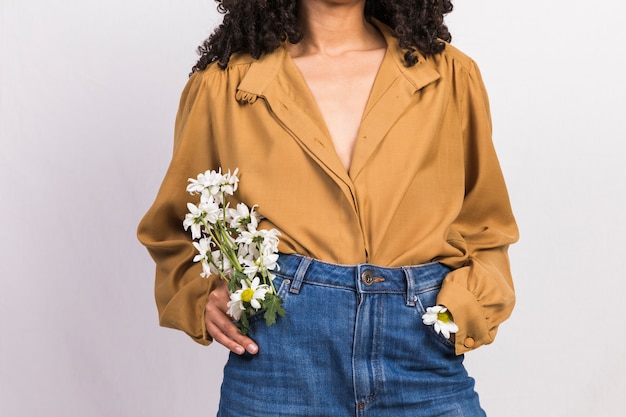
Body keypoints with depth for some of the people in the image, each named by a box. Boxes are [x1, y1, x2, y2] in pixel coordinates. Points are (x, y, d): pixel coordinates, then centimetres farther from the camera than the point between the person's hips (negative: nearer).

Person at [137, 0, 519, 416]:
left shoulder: (451, 75, 7)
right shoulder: (222, 85, 4)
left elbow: (484, 228, 15)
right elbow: (174, 232, 15)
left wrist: (468, 304, -4)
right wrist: (202, 297, -4)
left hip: (423, 357, 1)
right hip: (279, 355, -1)